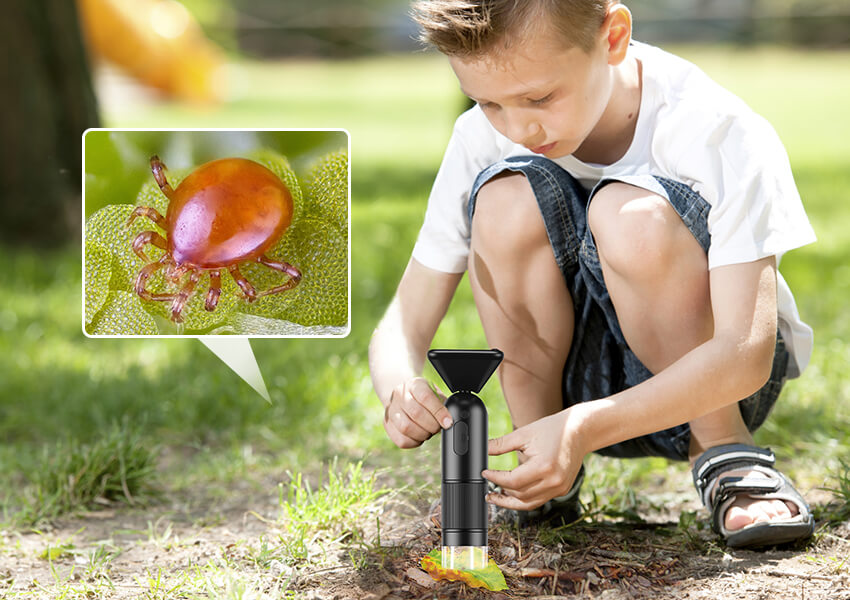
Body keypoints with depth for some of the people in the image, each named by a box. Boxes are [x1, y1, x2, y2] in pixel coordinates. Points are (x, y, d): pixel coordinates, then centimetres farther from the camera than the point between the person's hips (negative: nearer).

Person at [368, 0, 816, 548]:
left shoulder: (719, 133, -25)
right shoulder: (482, 139, -14)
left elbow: (747, 352, -33)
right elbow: (404, 324, -10)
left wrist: (582, 428, -46)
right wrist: (399, 387, -36)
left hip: (710, 383, -3)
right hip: (584, 380, 3)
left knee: (634, 216, -33)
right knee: (506, 198, -26)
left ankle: (725, 455, -12)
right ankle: (543, 478, -10)